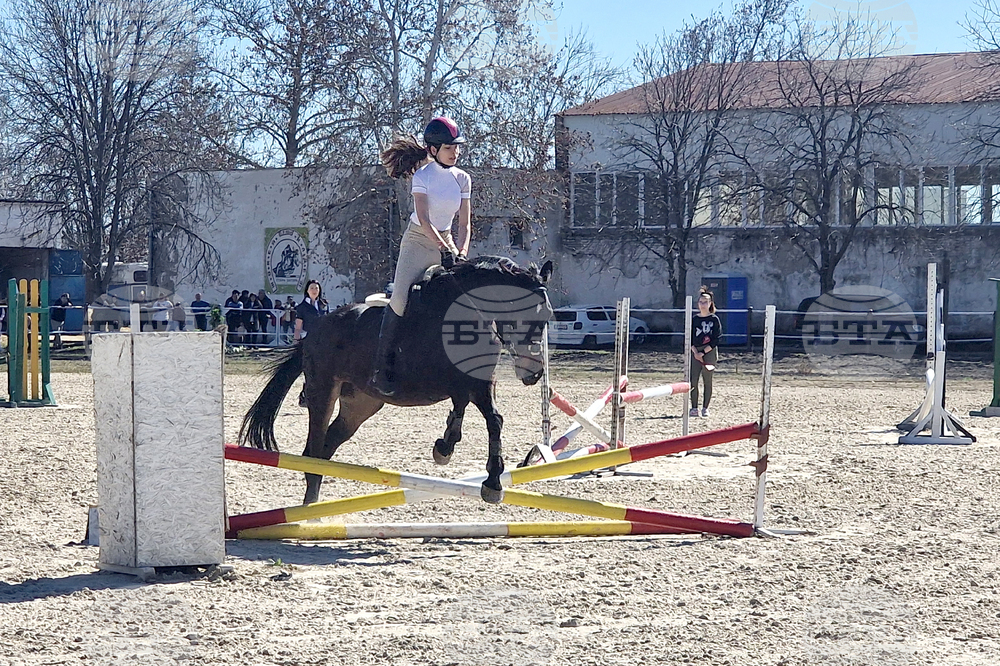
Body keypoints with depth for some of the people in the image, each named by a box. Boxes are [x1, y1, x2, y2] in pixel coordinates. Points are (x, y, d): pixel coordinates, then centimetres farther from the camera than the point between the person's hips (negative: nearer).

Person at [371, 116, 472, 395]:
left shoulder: (463, 179, 4)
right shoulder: (423, 176, -10)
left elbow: (465, 224, 3)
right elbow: (424, 220, -19)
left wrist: (461, 253, -14)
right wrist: (445, 249, -29)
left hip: (447, 242, 5)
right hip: (418, 242, -5)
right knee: (400, 299, -20)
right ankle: (383, 367, -14)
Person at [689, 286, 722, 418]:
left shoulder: (714, 319, 0)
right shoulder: (694, 319, 9)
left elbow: (716, 340, -6)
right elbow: (690, 339, 6)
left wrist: (703, 352, -12)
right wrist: (695, 352, -9)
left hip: (709, 353, -3)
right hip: (695, 353, 3)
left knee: (708, 381, 0)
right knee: (693, 380, -4)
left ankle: (705, 408, 7)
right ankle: (694, 408, 2)